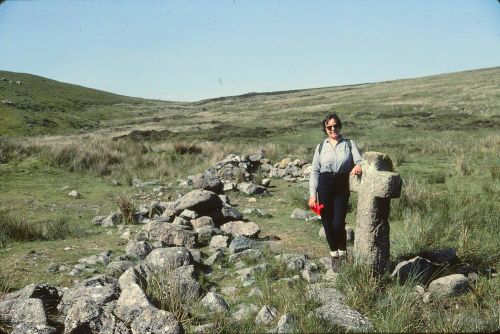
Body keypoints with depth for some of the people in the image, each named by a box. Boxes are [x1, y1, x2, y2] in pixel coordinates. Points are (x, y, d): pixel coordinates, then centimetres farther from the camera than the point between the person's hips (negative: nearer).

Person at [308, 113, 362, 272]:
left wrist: (358, 166, -28)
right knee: (327, 223, 5)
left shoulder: (350, 144, 6)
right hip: (325, 186, 2)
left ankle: (343, 253, 16)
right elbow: (315, 171, 7)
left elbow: (360, 161, -2)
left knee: (338, 223, -10)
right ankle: (334, 255, 24)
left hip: (342, 187, -2)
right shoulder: (321, 147, 8)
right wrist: (312, 194, 0)